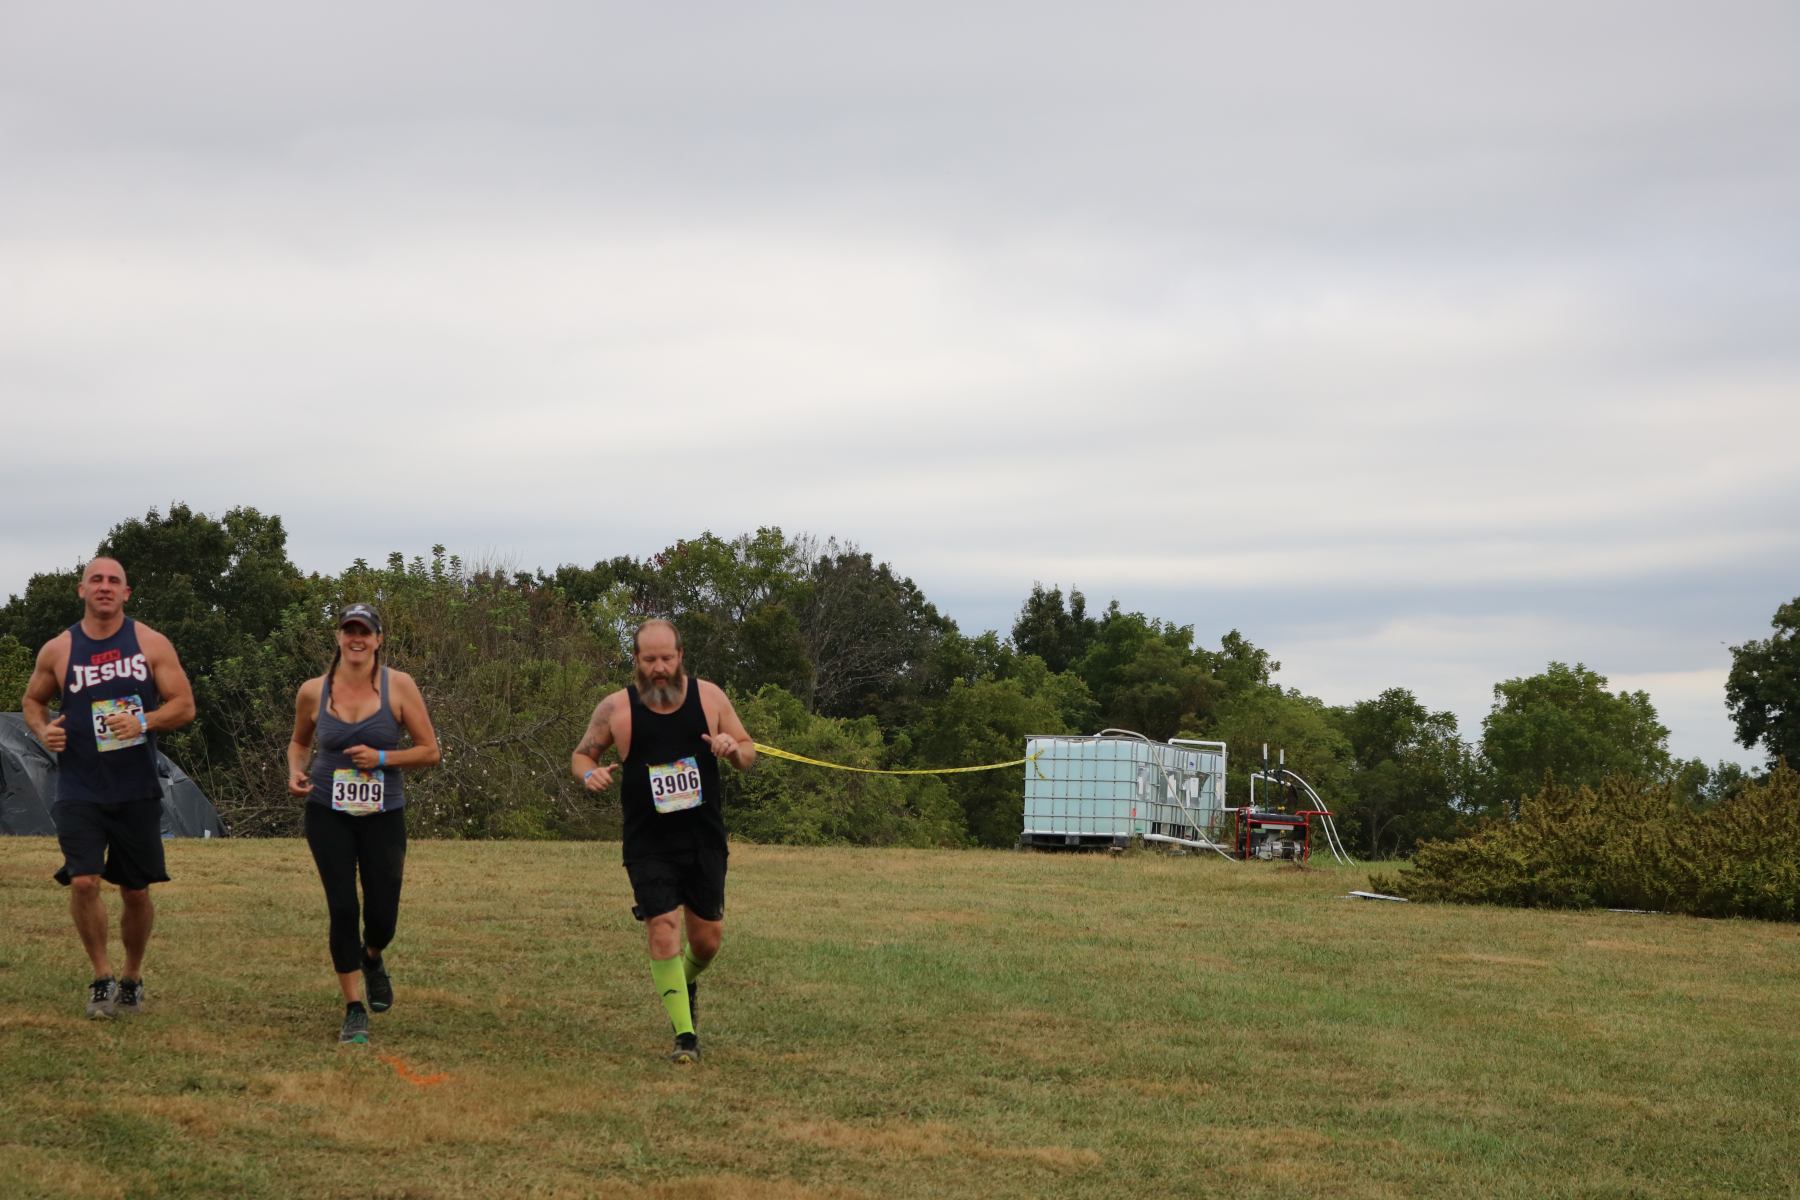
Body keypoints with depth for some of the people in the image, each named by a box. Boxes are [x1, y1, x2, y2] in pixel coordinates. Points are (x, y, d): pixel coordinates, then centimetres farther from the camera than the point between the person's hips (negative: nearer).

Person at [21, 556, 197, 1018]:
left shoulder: (151, 644, 0)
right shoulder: (58, 650, 2)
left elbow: (184, 705, -1)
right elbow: (33, 700, 17)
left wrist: (144, 722, -20)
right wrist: (43, 730, -4)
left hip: (137, 790, 0)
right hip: (79, 790, 0)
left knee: (136, 891, 7)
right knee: (84, 882, -16)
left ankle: (132, 977, 29)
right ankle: (102, 977, 3)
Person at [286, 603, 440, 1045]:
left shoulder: (398, 686, -5)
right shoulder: (313, 691, 0)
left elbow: (429, 751, -2)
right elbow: (299, 742, 18)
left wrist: (382, 758, -16)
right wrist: (295, 771, -2)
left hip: (383, 814, 0)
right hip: (328, 814, 0)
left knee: (381, 918, 2)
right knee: (343, 909, -8)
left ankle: (372, 959, 41)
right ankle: (355, 1011, 3)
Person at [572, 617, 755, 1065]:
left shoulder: (709, 696, 0)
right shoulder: (615, 708, -5)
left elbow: (748, 752, 8)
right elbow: (581, 753, 9)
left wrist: (734, 748, -16)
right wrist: (590, 773, -14)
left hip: (704, 840, 2)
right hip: (648, 845, -2)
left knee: (707, 937, 8)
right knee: (663, 928, -14)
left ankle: (685, 981, 43)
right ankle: (684, 1034, -7)